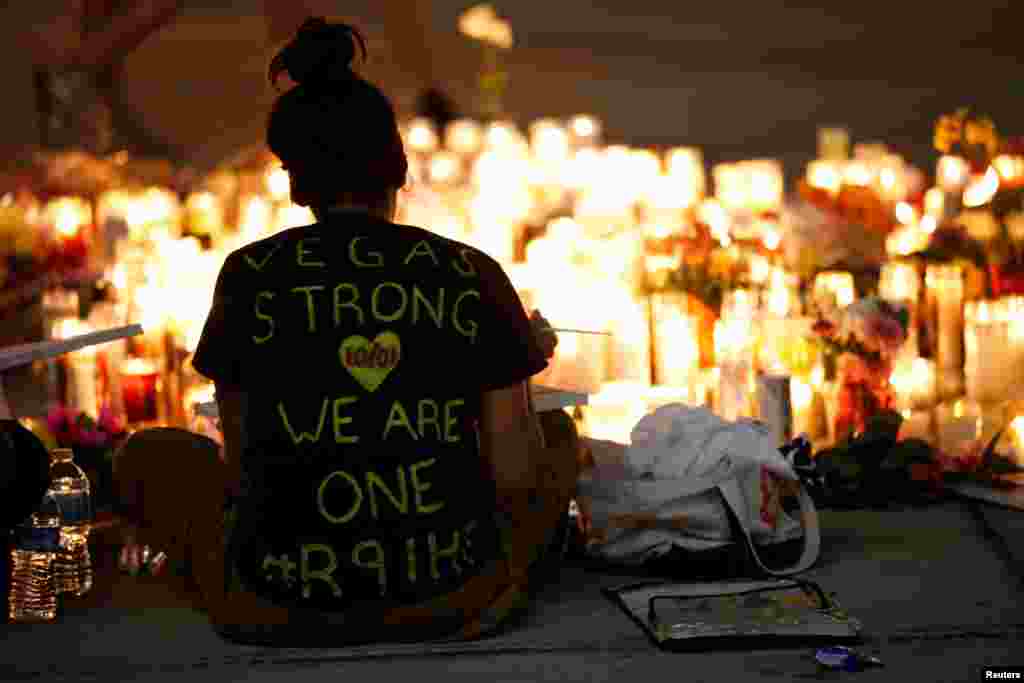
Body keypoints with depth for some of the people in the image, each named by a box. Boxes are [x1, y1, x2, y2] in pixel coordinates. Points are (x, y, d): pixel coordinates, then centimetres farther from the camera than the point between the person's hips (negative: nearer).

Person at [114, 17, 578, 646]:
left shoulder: (249, 276, -2)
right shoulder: (473, 275, -2)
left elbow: (243, 463, 6)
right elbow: (517, 476, 0)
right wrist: (524, 364, 19)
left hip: (277, 608, -1)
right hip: (453, 604, 1)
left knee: (150, 456, 26)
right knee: (559, 440, 29)